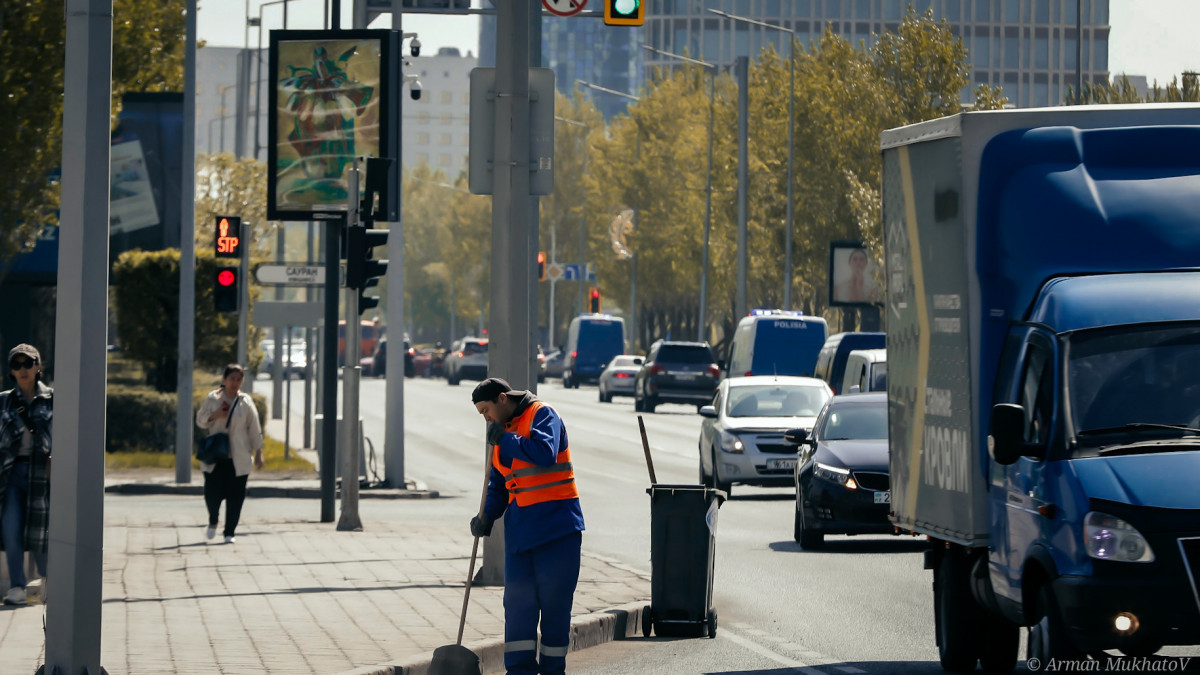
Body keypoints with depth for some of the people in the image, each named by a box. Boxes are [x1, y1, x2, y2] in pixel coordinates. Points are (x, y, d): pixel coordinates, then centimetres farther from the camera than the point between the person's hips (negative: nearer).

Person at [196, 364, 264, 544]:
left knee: (235, 496, -3)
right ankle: (213, 521, 25)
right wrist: (214, 416, -11)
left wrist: (258, 453, 5)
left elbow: (254, 428, 7)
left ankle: (230, 532, 7)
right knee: (212, 492, -5)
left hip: (238, 458, 0)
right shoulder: (212, 399, 4)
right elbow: (200, 420, 10)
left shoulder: (246, 402, 4)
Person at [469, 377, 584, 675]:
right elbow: (498, 485, 22)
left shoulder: (542, 415, -6)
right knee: (518, 599, 0)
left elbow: (545, 452, -24)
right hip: (520, 528, 7)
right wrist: (487, 516, 5)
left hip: (556, 525, -7)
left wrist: (505, 439, -15)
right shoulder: (502, 432, 18)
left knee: (555, 600, -2)